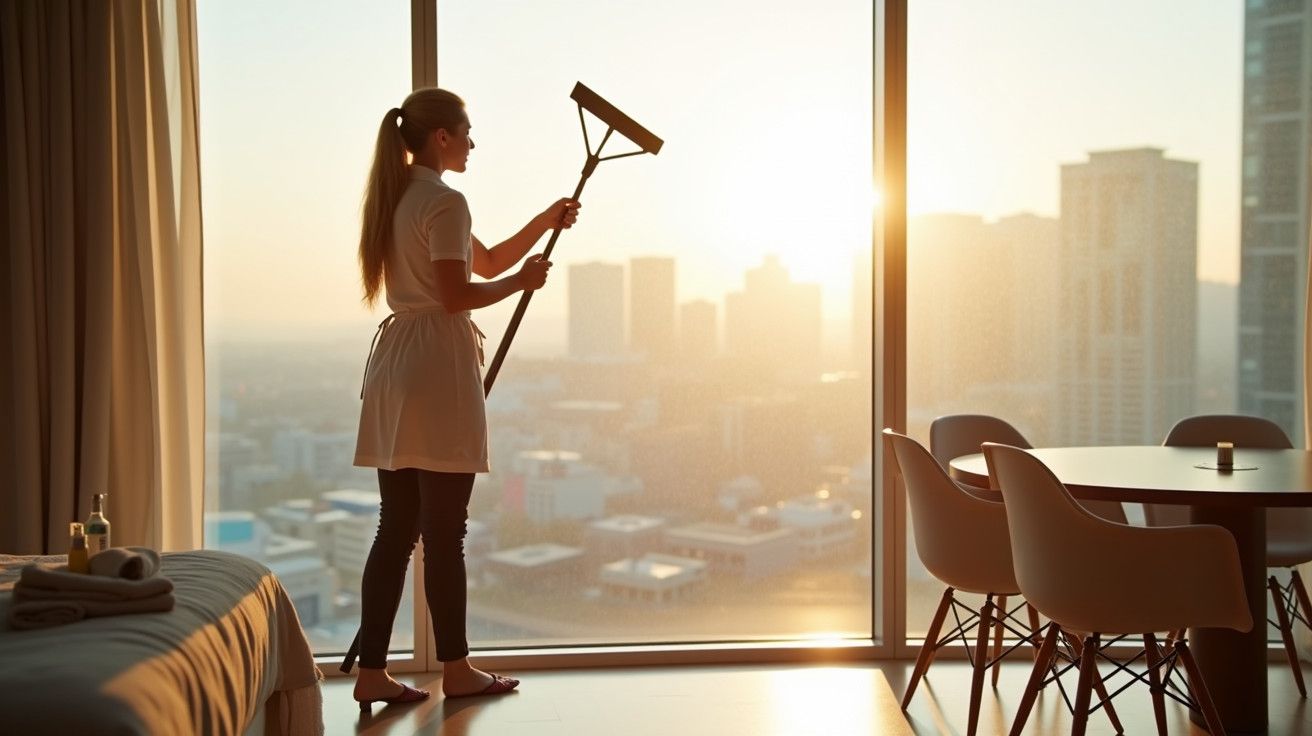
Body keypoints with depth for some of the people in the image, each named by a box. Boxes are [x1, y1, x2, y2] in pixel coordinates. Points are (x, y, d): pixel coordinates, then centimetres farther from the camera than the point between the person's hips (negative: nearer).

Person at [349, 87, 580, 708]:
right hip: (438, 364, -9)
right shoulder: (444, 201, -10)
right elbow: (457, 295, -17)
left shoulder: (400, 196, 20)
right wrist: (522, 282, -3)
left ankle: (372, 672, 11)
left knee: (396, 529, 9)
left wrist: (546, 222, 17)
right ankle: (456, 670, 13)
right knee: (444, 532, 1)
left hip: (395, 362, 9)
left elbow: (486, 262, 23)